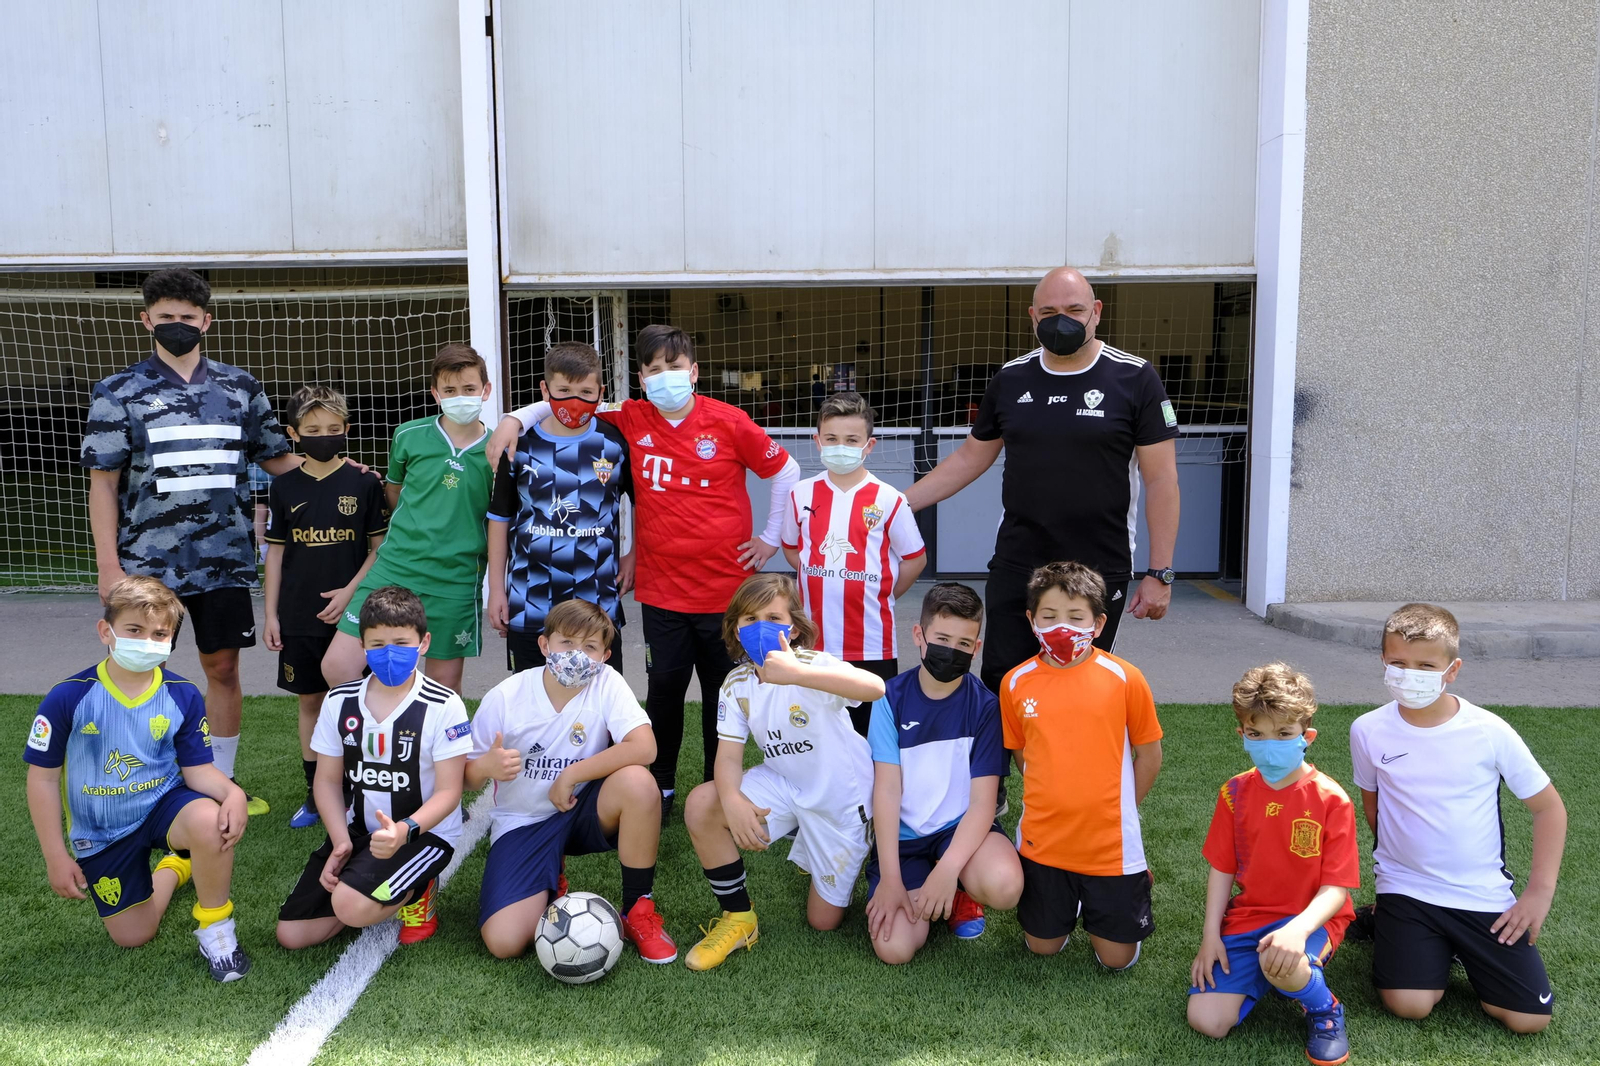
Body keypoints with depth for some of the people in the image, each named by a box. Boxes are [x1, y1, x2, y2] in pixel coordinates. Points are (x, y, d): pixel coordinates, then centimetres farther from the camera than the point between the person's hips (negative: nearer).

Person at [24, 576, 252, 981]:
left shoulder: (183, 697, -13)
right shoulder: (68, 698, -17)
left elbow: (197, 769, -9)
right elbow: (43, 778, -8)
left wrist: (232, 793, -32)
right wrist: (56, 856, -7)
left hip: (163, 803, -1)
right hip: (102, 831, 1)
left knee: (210, 822, -37)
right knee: (132, 937, 5)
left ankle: (216, 927, -12)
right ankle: (175, 867, 37)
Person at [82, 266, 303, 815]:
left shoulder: (240, 388, 8)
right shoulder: (118, 393, 1)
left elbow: (277, 459, 15)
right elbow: (103, 483, -1)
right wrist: (109, 566, -7)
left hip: (225, 560, 2)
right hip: (147, 563, -2)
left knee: (223, 668, 9)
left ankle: (221, 782, 23)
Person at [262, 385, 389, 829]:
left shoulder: (364, 483, -4)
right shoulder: (284, 487, 3)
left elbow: (381, 546, -2)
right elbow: (275, 552, 7)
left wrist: (351, 591, -13)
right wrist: (271, 614, 4)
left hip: (350, 614, -2)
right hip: (298, 618, 3)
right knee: (310, 700, 11)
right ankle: (315, 794, 22)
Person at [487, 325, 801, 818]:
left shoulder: (729, 422, -7)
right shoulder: (631, 420, -1)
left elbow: (786, 470, 4)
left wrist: (771, 536, 4)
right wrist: (516, 417, -4)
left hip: (725, 586, -1)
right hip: (661, 588, 2)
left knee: (722, 692, 10)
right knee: (664, 688, 11)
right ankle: (661, 786, 30)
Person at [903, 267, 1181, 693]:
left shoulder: (1134, 379, -5)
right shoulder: (1011, 379, 6)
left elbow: (1161, 477, -5)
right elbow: (970, 457, 15)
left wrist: (1159, 573, -8)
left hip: (1099, 573, -3)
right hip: (1015, 568, 3)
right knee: (1000, 686, 4)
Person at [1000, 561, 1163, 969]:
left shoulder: (1124, 678, -11)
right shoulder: (1016, 683, -5)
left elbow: (1149, 756, 1)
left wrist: (1117, 812, 2)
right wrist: (1055, 802, 4)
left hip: (1111, 844, -2)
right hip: (1042, 842, 2)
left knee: (1117, 957, 8)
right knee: (1043, 947, 14)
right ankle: (1068, 903, 43)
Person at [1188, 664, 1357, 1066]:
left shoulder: (1331, 800, -12)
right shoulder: (1235, 793, -1)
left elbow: (1336, 887, -14)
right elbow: (1222, 869, 5)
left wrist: (1298, 929, -32)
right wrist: (1211, 936, -4)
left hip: (1309, 918, -4)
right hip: (1248, 916, 4)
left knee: (1282, 962, -40)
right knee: (1206, 1020, -13)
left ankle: (1325, 1010, -4)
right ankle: (1263, 977, 16)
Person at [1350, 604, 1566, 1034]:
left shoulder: (1489, 731, -11)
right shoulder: (1368, 731, -7)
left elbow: (1548, 806, -1)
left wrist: (1540, 890, -5)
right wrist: (1398, 851, 7)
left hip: (1485, 896, 0)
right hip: (1406, 889, 0)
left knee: (1529, 1018, -7)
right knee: (1409, 1005, -17)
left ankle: (1465, 948, 20)